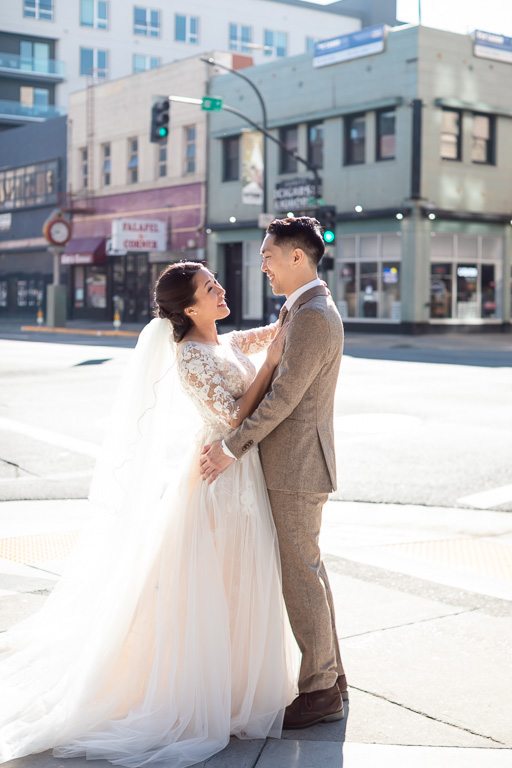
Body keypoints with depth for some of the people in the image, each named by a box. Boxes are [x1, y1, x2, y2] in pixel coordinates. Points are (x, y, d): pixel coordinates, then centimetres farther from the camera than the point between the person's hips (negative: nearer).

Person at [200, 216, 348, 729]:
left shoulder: (313, 317, -18)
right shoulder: (305, 310, 15)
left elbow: (284, 396, -22)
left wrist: (232, 447, -19)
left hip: (296, 466, -10)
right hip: (292, 461, 10)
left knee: (301, 575, -2)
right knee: (308, 571, 15)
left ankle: (320, 691, 9)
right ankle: (331, 679, 24)